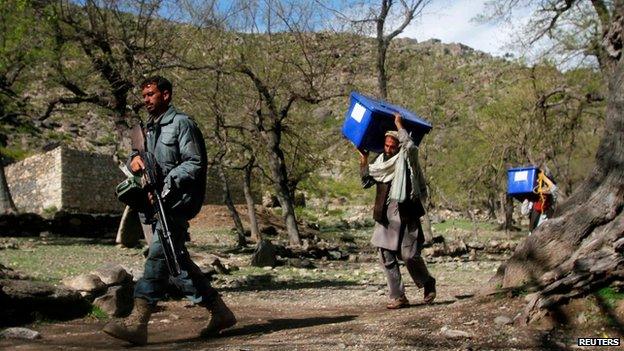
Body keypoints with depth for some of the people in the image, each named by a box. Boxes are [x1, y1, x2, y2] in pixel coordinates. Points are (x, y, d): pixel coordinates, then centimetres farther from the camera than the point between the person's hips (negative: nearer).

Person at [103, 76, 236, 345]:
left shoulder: (181, 123, -5)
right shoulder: (150, 128, 21)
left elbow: (195, 163, -12)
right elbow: (145, 160, 18)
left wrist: (166, 186, -21)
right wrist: (135, 159, -6)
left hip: (178, 201, -9)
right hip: (161, 202, 9)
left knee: (158, 255, -18)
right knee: (176, 261, 9)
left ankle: (138, 322, -23)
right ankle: (220, 312, 18)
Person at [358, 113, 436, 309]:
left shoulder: (406, 158, -3)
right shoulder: (381, 161, 13)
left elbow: (411, 146, -26)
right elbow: (366, 183, 16)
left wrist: (399, 126, -14)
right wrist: (363, 161, 5)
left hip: (405, 215, -5)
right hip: (385, 216, 5)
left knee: (409, 255, -3)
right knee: (386, 257, 2)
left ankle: (428, 283, 25)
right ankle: (398, 297, 10)